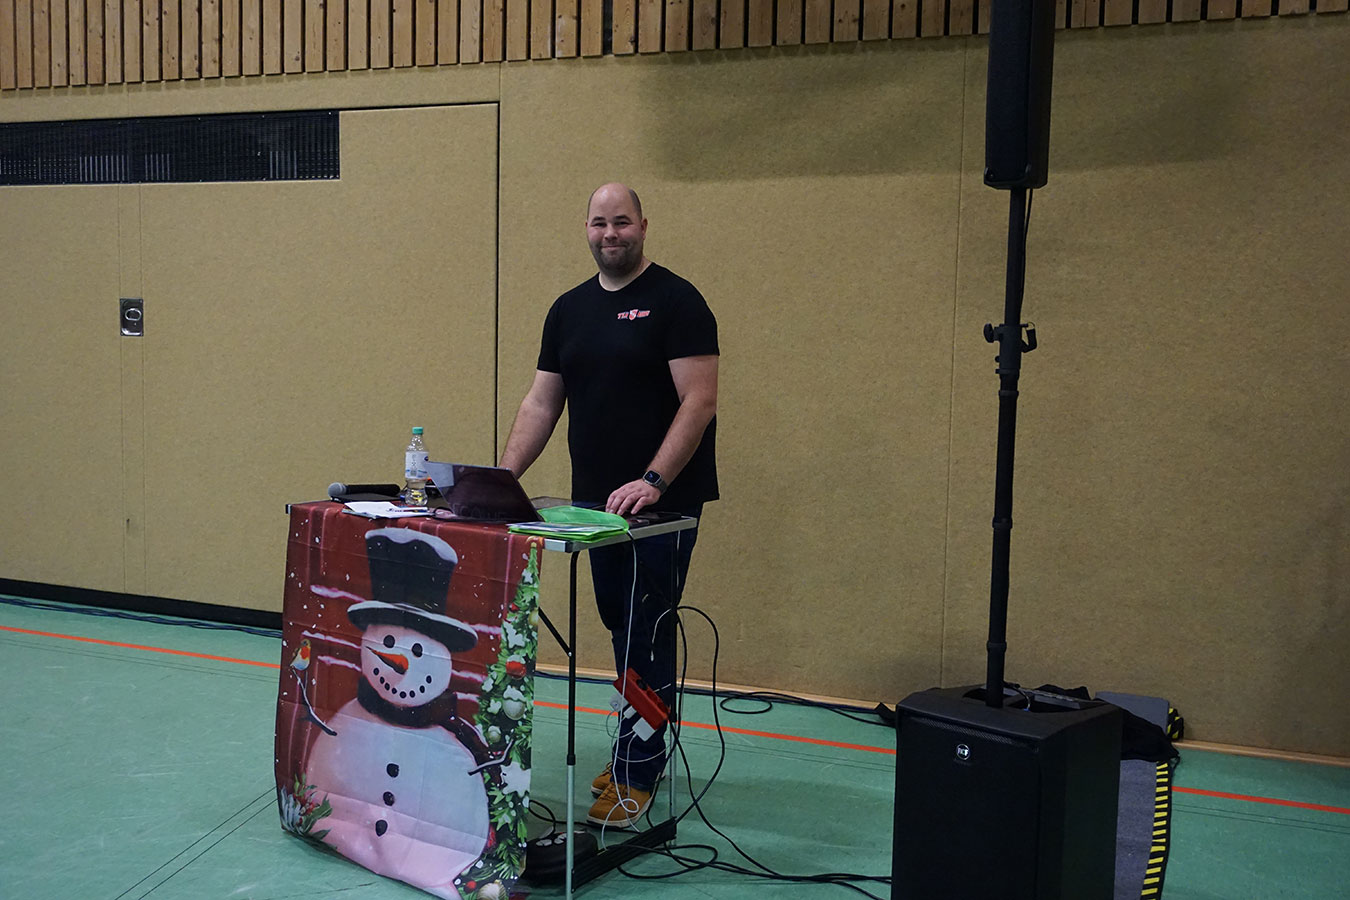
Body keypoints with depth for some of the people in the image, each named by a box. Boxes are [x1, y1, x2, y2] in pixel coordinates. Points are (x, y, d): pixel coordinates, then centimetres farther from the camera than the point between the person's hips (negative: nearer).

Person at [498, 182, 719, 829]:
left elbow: (699, 400, -14)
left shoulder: (676, 301, -7)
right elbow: (541, 403, 13)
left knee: (645, 635, -4)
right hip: (594, 501, 6)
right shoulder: (569, 309, 13)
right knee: (622, 630, 14)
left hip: (661, 504, -6)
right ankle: (638, 749, 28)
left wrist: (652, 481, -23)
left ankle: (637, 776, 6)